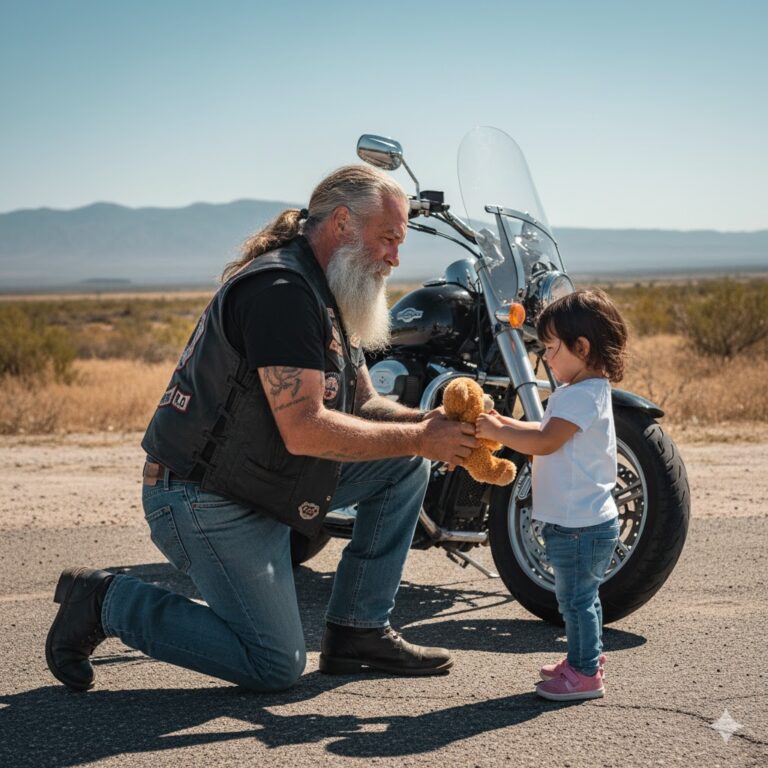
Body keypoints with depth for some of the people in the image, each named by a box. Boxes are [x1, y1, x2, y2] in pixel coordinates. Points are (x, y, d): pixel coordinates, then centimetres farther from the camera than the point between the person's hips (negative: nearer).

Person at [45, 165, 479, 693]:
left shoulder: (324, 294, 12)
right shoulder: (280, 289, -22)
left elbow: (362, 403, 14)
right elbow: (304, 429, -28)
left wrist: (427, 422, -7)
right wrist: (418, 438, -20)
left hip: (272, 486, 10)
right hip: (207, 501, -10)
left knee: (405, 463, 6)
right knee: (275, 667, -8)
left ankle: (358, 629, 10)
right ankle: (107, 600, 4)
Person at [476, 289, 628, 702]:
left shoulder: (582, 395, -21)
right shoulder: (587, 390, 13)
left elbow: (544, 442, -28)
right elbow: (546, 432, 16)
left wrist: (496, 432, -19)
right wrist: (504, 423, 3)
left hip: (580, 524, -11)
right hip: (584, 518, 11)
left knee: (576, 598, -1)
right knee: (580, 596, 21)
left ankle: (585, 674, 8)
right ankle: (586, 659, 33)